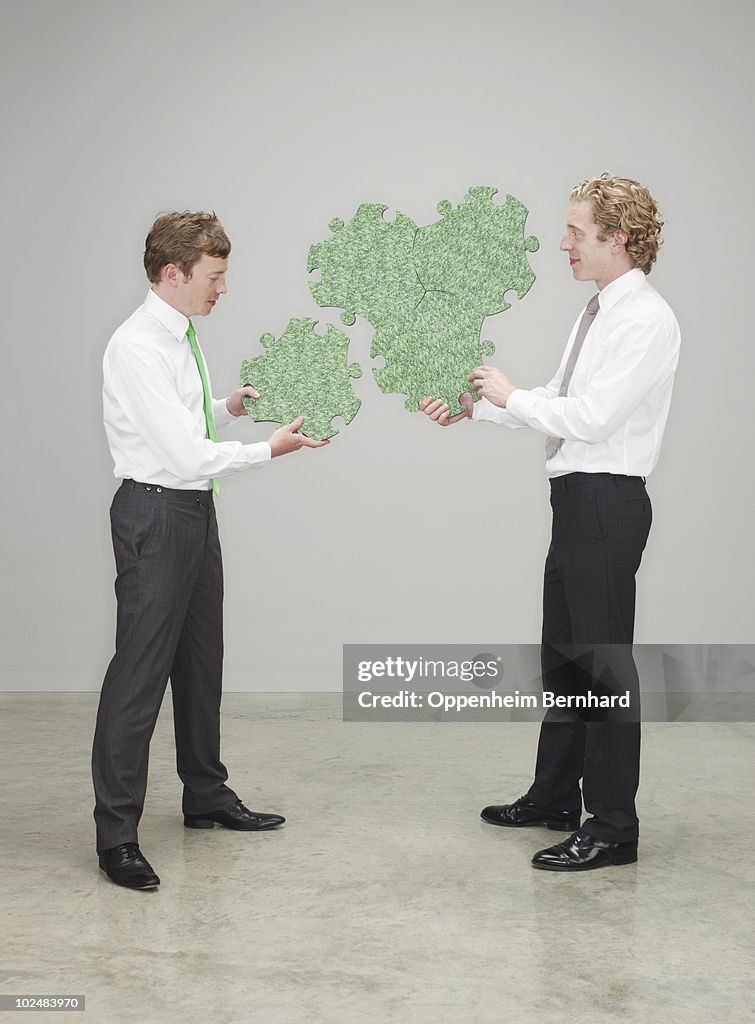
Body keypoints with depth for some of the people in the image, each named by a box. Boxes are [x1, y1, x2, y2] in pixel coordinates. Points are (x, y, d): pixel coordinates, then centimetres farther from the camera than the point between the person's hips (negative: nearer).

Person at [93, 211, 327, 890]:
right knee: (140, 670, -7)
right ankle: (117, 834, 1)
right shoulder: (138, 348, -19)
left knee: (200, 661, 19)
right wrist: (269, 449, -13)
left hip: (194, 510, 10)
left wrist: (228, 408, 6)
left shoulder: (180, 338, 10)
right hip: (157, 513, -10)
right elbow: (188, 456, -23)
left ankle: (207, 796, 34)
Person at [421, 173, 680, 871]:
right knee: (564, 650, 18)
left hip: (607, 500, -10)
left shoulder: (646, 320, -15)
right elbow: (559, 400, 18)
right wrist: (476, 408, 10)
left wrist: (512, 395, -8)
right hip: (577, 499, 10)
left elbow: (588, 417, -22)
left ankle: (612, 826, 5)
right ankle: (555, 797, 32)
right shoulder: (601, 312, 15)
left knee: (603, 658, -4)